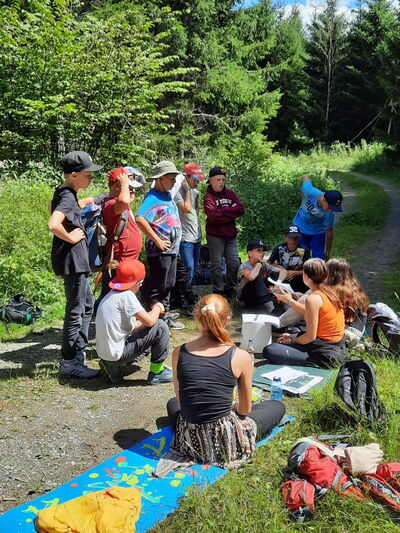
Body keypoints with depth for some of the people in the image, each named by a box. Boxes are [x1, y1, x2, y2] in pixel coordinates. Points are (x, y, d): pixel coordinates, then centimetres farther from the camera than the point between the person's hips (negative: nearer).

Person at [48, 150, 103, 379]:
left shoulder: (64, 193, 10)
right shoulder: (68, 197, -19)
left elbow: (54, 208, 32)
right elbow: (53, 224, -36)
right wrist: (69, 237, -20)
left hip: (77, 261, 10)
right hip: (73, 259, -10)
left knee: (87, 304, 21)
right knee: (75, 311, -1)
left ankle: (78, 350, 32)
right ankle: (70, 363, 9)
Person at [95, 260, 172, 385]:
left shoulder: (110, 295, 13)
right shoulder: (126, 296, -16)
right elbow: (149, 321, -17)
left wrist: (153, 312, 13)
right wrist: (157, 308, 3)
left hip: (103, 352, 10)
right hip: (116, 354, -10)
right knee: (160, 327, -7)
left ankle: (115, 368, 15)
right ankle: (156, 372, 6)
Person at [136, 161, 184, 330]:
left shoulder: (168, 195, 13)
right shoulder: (153, 198, -16)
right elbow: (140, 220, -30)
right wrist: (158, 241, -24)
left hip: (172, 249, 9)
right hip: (160, 251, -9)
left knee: (168, 285, 18)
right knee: (157, 287, 1)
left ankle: (165, 315, 31)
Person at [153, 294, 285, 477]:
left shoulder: (179, 353, -6)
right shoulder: (241, 357, -13)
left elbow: (180, 400, 7)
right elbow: (245, 410, -1)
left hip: (189, 440, 3)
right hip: (225, 443, -3)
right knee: (277, 406, 23)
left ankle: (185, 455, 14)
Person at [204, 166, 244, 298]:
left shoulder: (230, 194, 9)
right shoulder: (209, 197, -7)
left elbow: (241, 210, -5)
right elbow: (214, 217, -21)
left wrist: (223, 210, -13)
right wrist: (231, 213, -9)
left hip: (231, 235, 5)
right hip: (215, 236, -5)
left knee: (234, 263, 8)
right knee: (217, 265, 2)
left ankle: (230, 289, 25)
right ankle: (218, 292, 15)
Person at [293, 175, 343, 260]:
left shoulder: (331, 212, -30)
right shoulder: (310, 192, -35)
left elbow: (329, 231, -17)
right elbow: (305, 178, -14)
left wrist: (328, 252, -9)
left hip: (318, 232, 0)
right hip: (300, 228, 1)